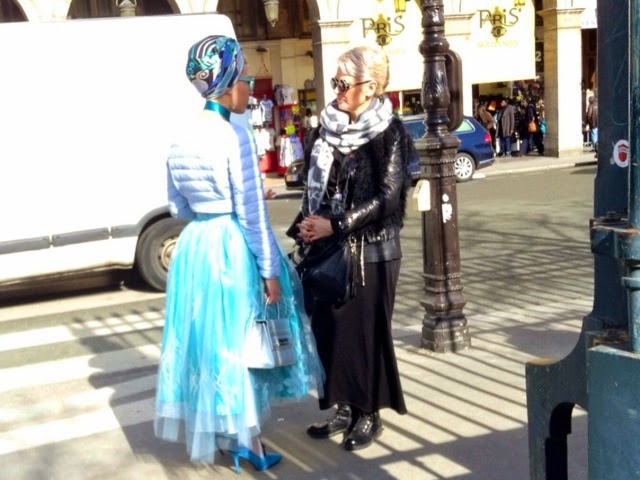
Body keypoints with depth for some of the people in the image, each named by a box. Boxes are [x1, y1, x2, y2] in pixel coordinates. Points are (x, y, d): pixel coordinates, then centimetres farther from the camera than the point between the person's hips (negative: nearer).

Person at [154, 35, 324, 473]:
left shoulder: (184, 136, 5)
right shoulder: (236, 136, -16)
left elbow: (178, 206, 13)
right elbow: (252, 213, -16)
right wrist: (270, 271, -10)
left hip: (195, 247, 7)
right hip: (234, 249, -7)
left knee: (207, 339, 16)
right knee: (240, 341, 7)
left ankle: (219, 434, 29)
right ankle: (245, 440, 19)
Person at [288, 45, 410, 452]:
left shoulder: (388, 131, -9)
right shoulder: (329, 127, 8)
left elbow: (387, 197, -14)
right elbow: (314, 184, 13)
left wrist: (335, 226, -17)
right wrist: (307, 223, -4)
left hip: (372, 250, -5)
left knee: (365, 329, 3)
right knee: (328, 326, 9)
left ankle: (369, 413, 19)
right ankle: (343, 407, 24)